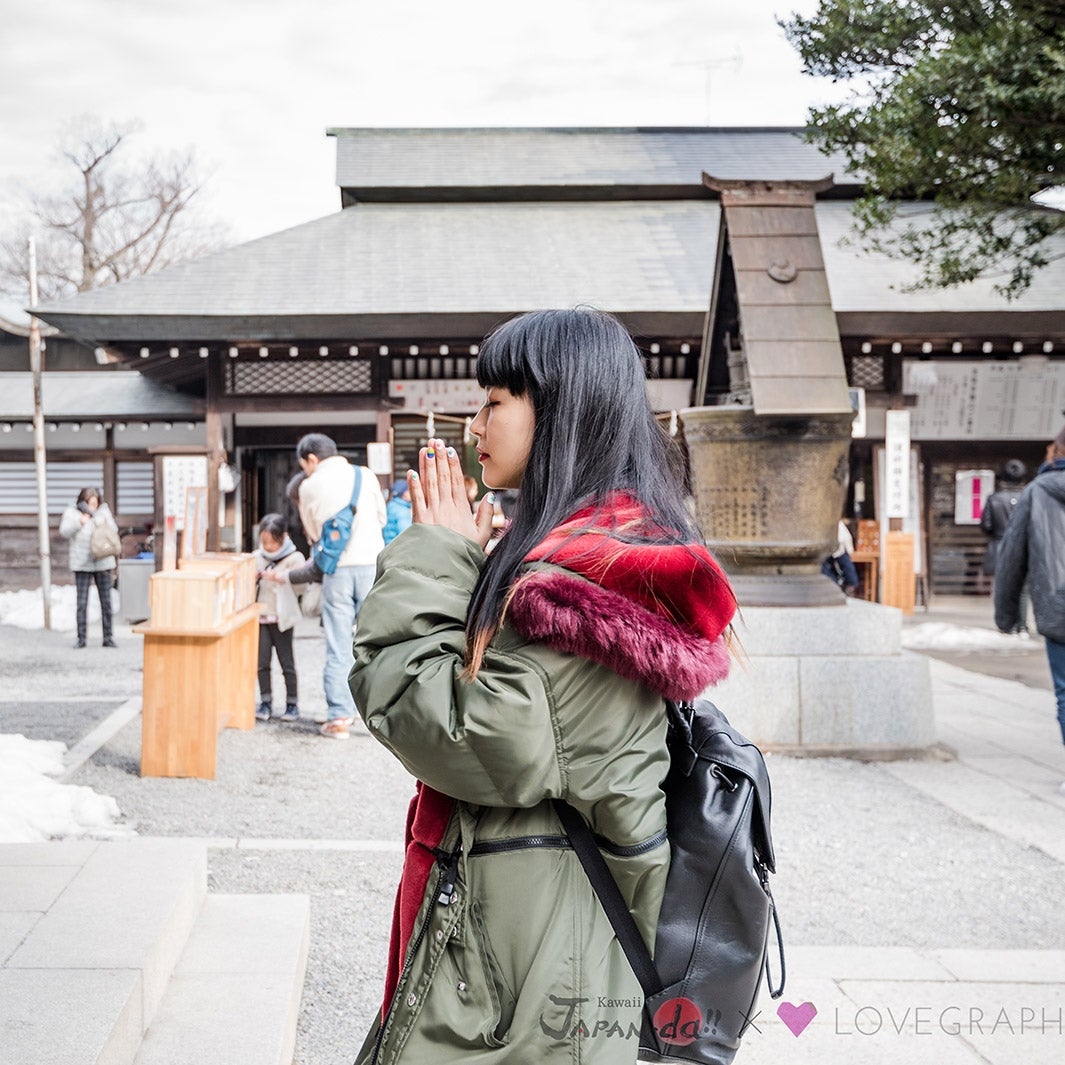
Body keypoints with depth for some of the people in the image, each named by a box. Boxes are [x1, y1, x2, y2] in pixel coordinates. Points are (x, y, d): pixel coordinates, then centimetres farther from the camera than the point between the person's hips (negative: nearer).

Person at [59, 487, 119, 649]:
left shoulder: (103, 511, 9)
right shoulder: (71, 513, 3)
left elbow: (114, 531, 12)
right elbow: (64, 532, -10)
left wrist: (103, 526, -8)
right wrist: (79, 522, -22)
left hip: (103, 563, 2)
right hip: (82, 564, -2)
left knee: (106, 602, 3)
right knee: (82, 602, -3)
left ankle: (108, 638, 9)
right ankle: (81, 638, 3)